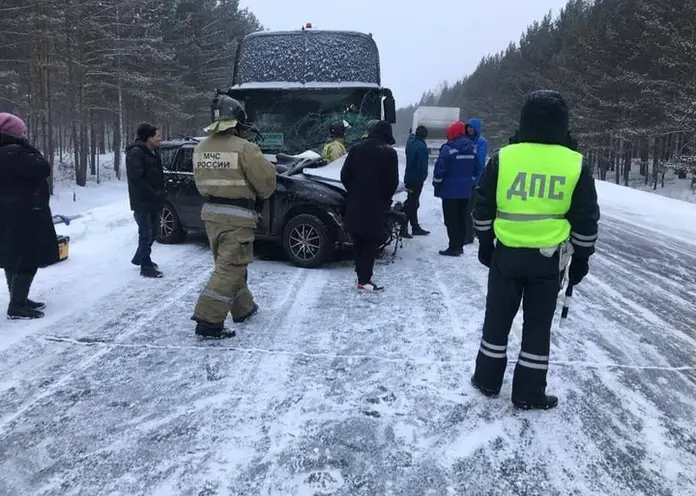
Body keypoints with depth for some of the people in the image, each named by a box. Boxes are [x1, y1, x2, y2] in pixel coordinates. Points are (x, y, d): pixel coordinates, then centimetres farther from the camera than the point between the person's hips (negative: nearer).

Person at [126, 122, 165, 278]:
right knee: (146, 234, -4)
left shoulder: (153, 153, 13)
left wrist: (160, 193, 8)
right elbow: (135, 179, -22)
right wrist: (153, 193, -19)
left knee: (153, 232, 17)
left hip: (153, 201, 9)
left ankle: (139, 258, 34)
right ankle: (146, 267, 5)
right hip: (142, 202, -9)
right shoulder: (135, 153, -15)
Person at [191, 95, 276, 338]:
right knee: (229, 268, -3)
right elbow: (266, 180, -9)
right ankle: (208, 320, -6)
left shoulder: (201, 148, 5)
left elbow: (202, 183, 11)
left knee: (229, 263, 20)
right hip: (237, 216, -7)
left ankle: (243, 308, 34)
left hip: (211, 212, 8)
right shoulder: (244, 148, -15)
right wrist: (261, 196, 11)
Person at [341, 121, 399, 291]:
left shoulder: (357, 149, 7)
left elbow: (344, 175, 6)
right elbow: (392, 181, -4)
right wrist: (385, 199, 11)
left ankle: (362, 275, 19)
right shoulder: (389, 153, -3)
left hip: (354, 204, 4)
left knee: (358, 242, 13)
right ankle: (364, 280, -1)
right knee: (370, 243, 1)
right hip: (375, 205, -4)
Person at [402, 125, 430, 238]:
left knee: (412, 203, 16)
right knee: (412, 203, -3)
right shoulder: (421, 147, -20)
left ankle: (415, 227, 27)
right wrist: (423, 177, -10)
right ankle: (403, 228, -2)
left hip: (408, 177, 9)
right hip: (416, 179, -9)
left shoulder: (410, 142, 4)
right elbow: (422, 165, -22)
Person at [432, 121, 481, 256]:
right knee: (462, 218, 13)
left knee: (451, 220, -1)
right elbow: (477, 169, 13)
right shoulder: (473, 148, 7)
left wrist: (436, 184, -3)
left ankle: (454, 247, -1)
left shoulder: (448, 148, -16)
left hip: (450, 190, -7)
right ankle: (460, 245, 19)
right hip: (466, 190, 7)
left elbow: (440, 169, -17)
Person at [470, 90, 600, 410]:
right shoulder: (575, 165, -6)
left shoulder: (503, 158, -7)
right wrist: (581, 258, 12)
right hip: (549, 258, 0)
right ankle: (529, 393, 20)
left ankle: (488, 380, 27)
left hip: (506, 253, 0)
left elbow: (483, 209, 0)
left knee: (497, 317, 15)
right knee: (538, 325, 11)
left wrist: (485, 244, 14)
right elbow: (585, 221, 1)